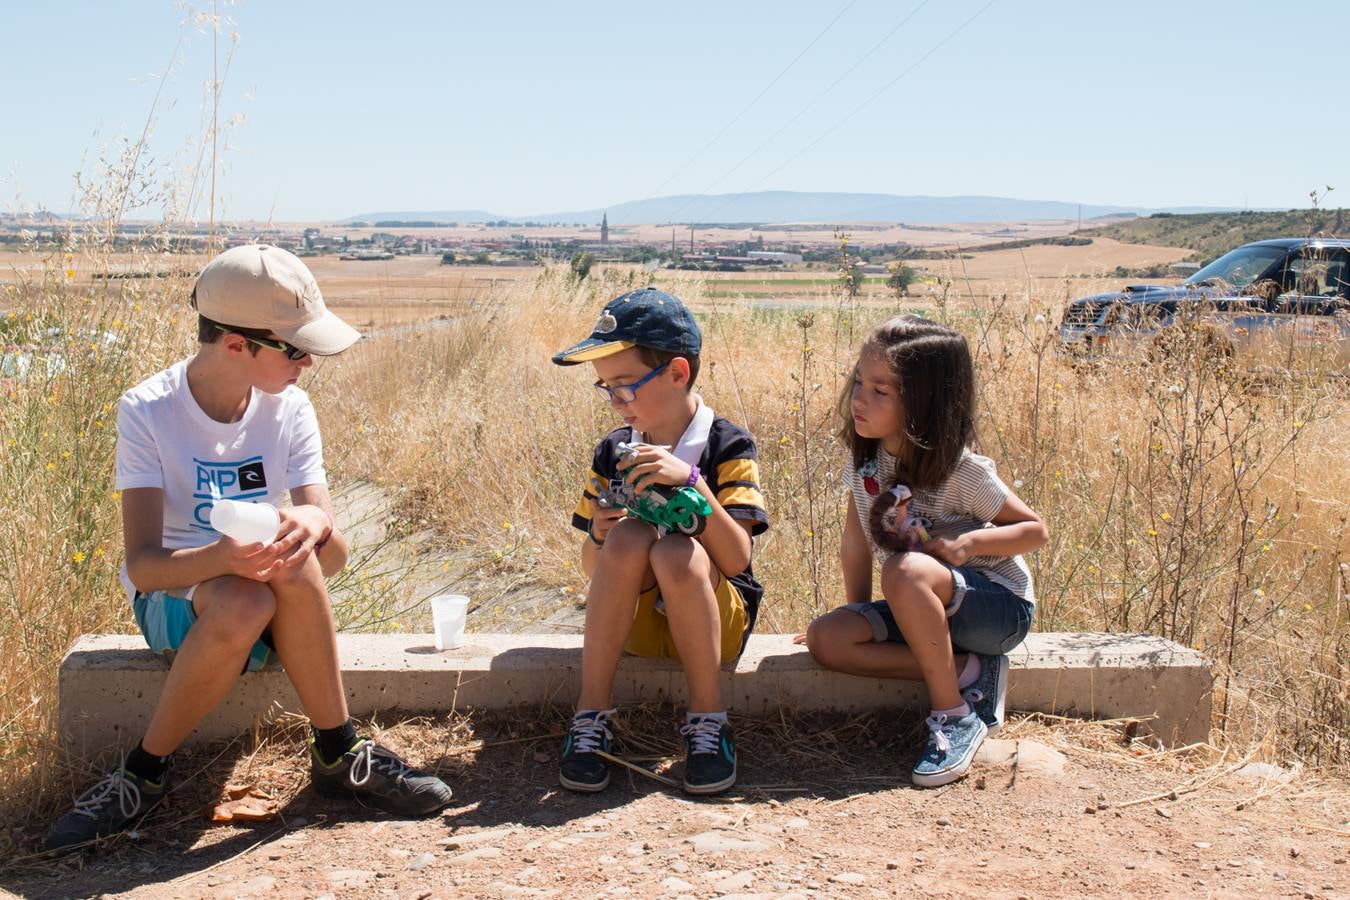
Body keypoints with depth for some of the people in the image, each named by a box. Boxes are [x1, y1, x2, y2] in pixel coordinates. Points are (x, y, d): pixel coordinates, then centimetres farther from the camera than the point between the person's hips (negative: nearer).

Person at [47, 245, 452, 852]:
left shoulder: (288, 408, -5)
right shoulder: (147, 411, -17)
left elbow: (321, 514, -13)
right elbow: (142, 565, -25)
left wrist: (312, 521, -39)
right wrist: (222, 558, -46)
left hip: (272, 596, 3)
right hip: (172, 597, -3)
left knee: (314, 549, -33)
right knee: (243, 603, -39)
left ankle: (337, 753, -20)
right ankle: (145, 773, -17)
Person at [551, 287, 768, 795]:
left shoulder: (727, 447, -9)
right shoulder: (612, 453, 3)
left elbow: (736, 560, -19)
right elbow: (592, 567, 6)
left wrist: (692, 482, -30)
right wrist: (599, 535, -17)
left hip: (716, 618, -3)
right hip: (635, 619, 3)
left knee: (676, 552, -34)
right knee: (629, 536, -28)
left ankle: (707, 717, -18)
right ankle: (591, 716, -21)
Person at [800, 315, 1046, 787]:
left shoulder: (961, 471, -19)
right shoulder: (864, 459, -4)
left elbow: (1034, 529, -10)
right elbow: (857, 541, 6)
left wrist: (969, 542, -26)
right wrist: (857, 621, 6)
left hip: (999, 606, -6)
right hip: (924, 608, 6)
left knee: (906, 570, -37)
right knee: (825, 638, -19)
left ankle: (955, 715, -23)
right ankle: (970, 672, -12)